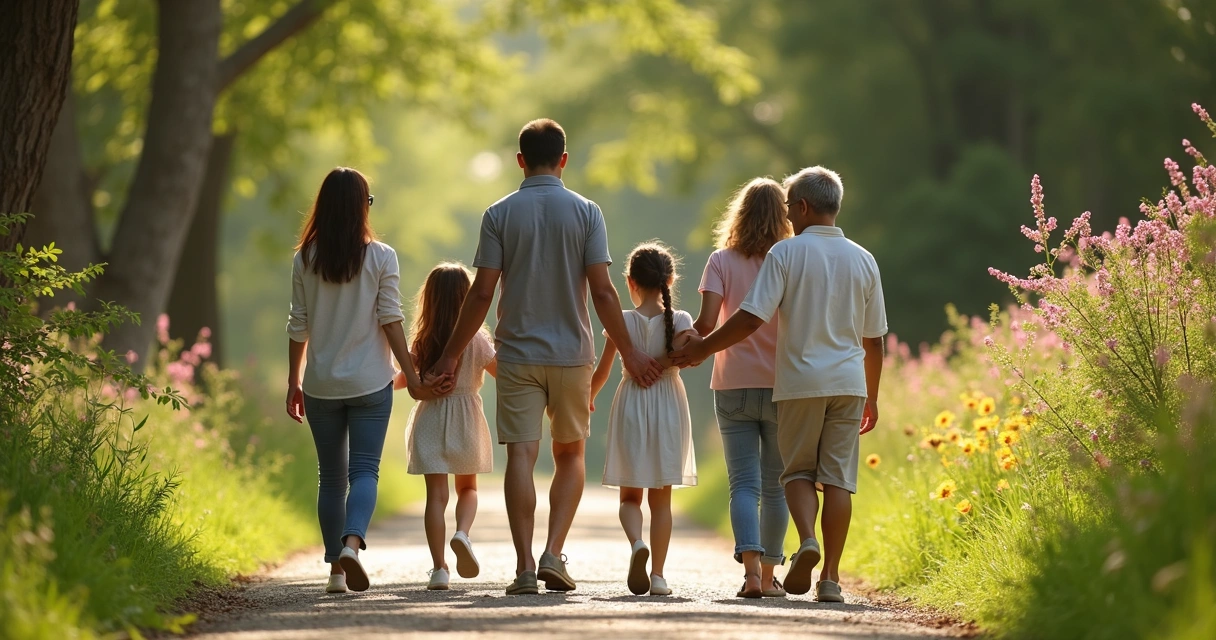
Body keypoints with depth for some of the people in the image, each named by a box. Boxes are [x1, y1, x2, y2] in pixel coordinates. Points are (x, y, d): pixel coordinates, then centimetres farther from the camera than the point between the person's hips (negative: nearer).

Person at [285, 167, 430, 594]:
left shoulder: (305, 259, 0)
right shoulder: (380, 257, -5)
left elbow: (298, 326, 3)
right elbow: (391, 320, -7)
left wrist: (294, 381, 11)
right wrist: (410, 373, 0)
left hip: (322, 385, 2)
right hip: (370, 382, -2)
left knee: (331, 477, 12)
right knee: (364, 470, -3)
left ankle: (336, 568, 12)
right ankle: (351, 543, -28)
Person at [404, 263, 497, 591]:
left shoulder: (424, 341, -4)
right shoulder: (476, 339, -7)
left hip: (430, 418, 0)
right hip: (466, 419, 0)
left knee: (436, 493, 0)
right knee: (468, 488, 17)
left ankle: (439, 568, -6)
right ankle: (462, 532, -13)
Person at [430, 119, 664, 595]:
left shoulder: (500, 214, -1)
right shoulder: (585, 212, -2)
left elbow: (482, 293, -4)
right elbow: (602, 291, -5)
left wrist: (451, 355, 4)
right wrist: (629, 353, 4)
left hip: (517, 354, 0)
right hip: (572, 354, 0)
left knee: (521, 456, -1)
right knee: (570, 455, 14)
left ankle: (525, 567, -7)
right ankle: (553, 555, 1)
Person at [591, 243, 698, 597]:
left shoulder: (622, 322, -3)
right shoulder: (680, 320, -4)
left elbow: (602, 372, 2)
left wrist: (588, 397, 20)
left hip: (631, 407, 0)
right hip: (669, 407, 0)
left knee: (630, 496, 8)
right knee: (661, 499, 8)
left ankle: (637, 542, -22)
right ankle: (658, 574, 2)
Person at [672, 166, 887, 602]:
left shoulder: (786, 253, -5)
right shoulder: (862, 260, 7)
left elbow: (750, 319, -12)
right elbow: (873, 340, 12)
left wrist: (702, 349, -1)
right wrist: (871, 398, 22)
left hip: (800, 382, -3)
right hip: (848, 382, 3)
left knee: (798, 471, 10)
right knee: (838, 478, 3)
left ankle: (807, 541, -16)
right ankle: (830, 577, -1)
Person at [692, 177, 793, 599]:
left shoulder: (722, 262, -3)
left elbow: (707, 322, -13)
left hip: (733, 386, 0)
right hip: (781, 387, 0)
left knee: (743, 483, 0)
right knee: (775, 486, 11)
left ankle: (751, 569, -18)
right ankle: (769, 576, 16)